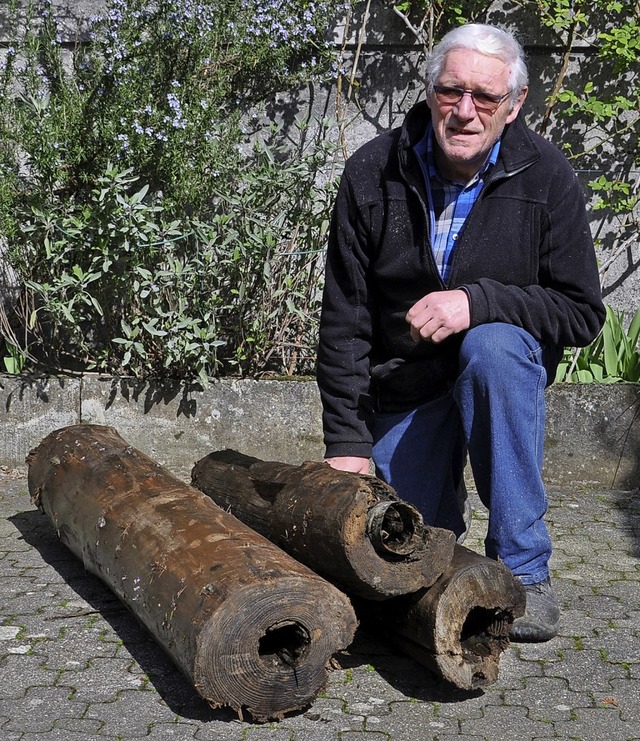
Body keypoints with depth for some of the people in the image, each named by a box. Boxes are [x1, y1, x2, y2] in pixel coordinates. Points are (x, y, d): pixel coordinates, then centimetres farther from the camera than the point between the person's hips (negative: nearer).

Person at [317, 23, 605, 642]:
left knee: (492, 345, -36)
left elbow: (582, 312, -13)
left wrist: (479, 301, -29)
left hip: (502, 364, -1)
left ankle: (524, 567, -25)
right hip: (402, 386, 1)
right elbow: (343, 319, -7)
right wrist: (346, 440, -11)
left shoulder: (546, 177, -12)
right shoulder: (371, 174, -10)